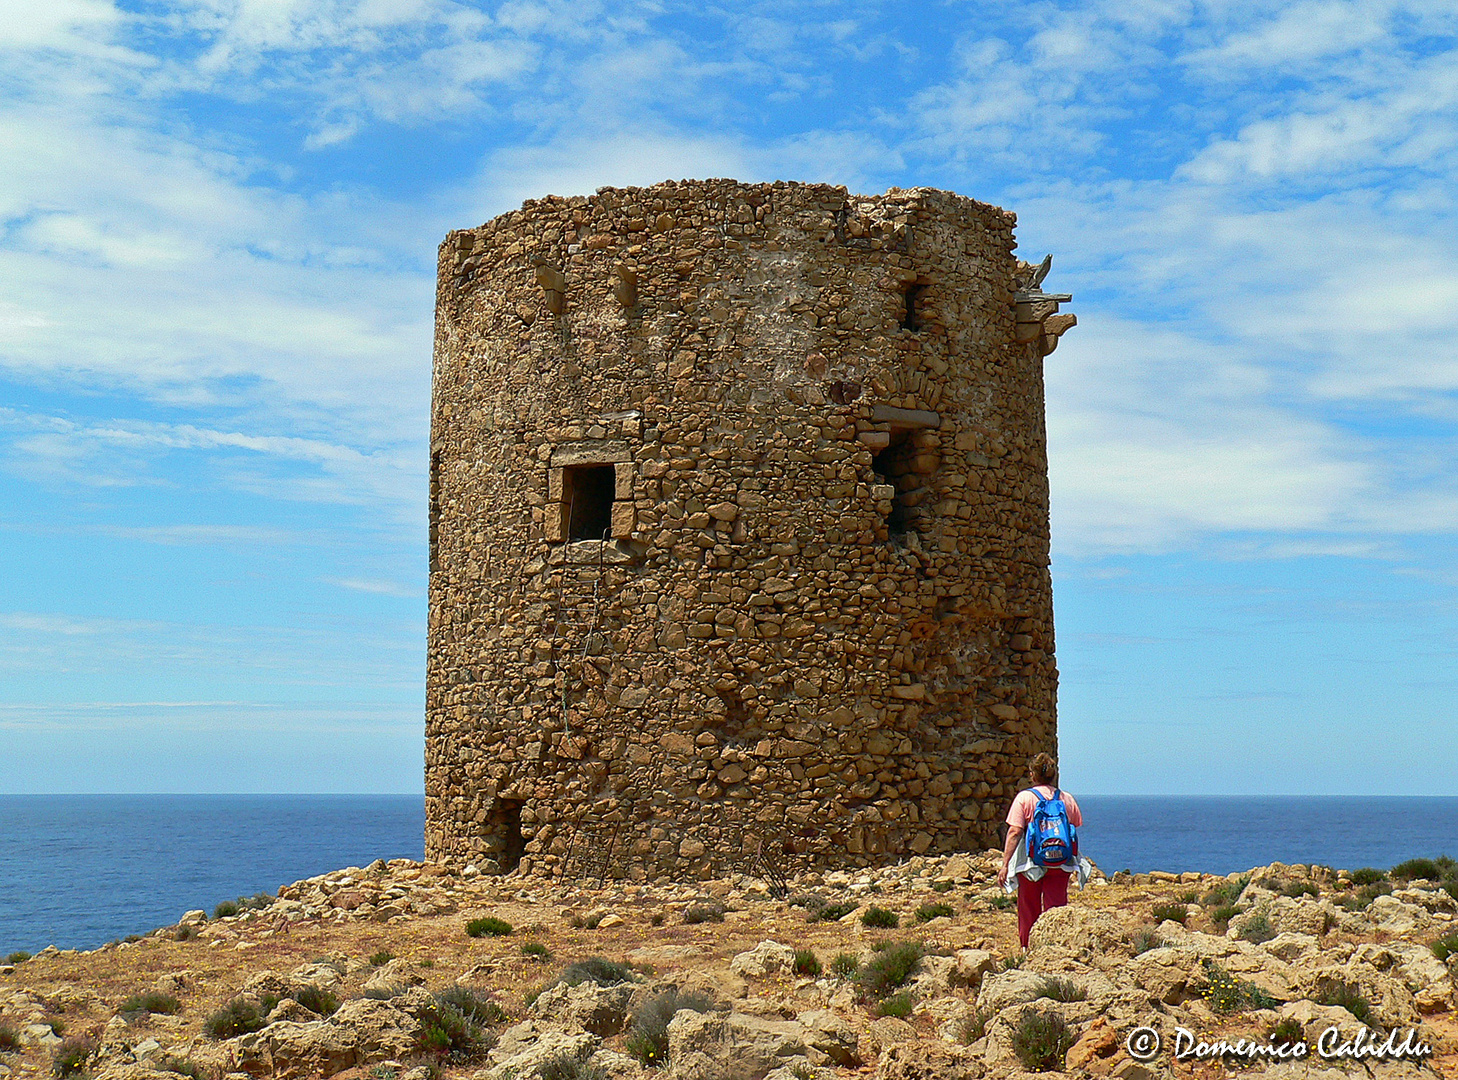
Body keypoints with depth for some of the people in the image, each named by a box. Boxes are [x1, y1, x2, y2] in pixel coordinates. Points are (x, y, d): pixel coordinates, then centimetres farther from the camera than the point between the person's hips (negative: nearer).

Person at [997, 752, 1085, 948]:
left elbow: (1015, 832, -11)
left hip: (1030, 863, -2)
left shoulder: (1024, 798, -4)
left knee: (1029, 911, 10)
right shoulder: (1067, 799, 6)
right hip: (1060, 864, 2)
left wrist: (1005, 864, -12)